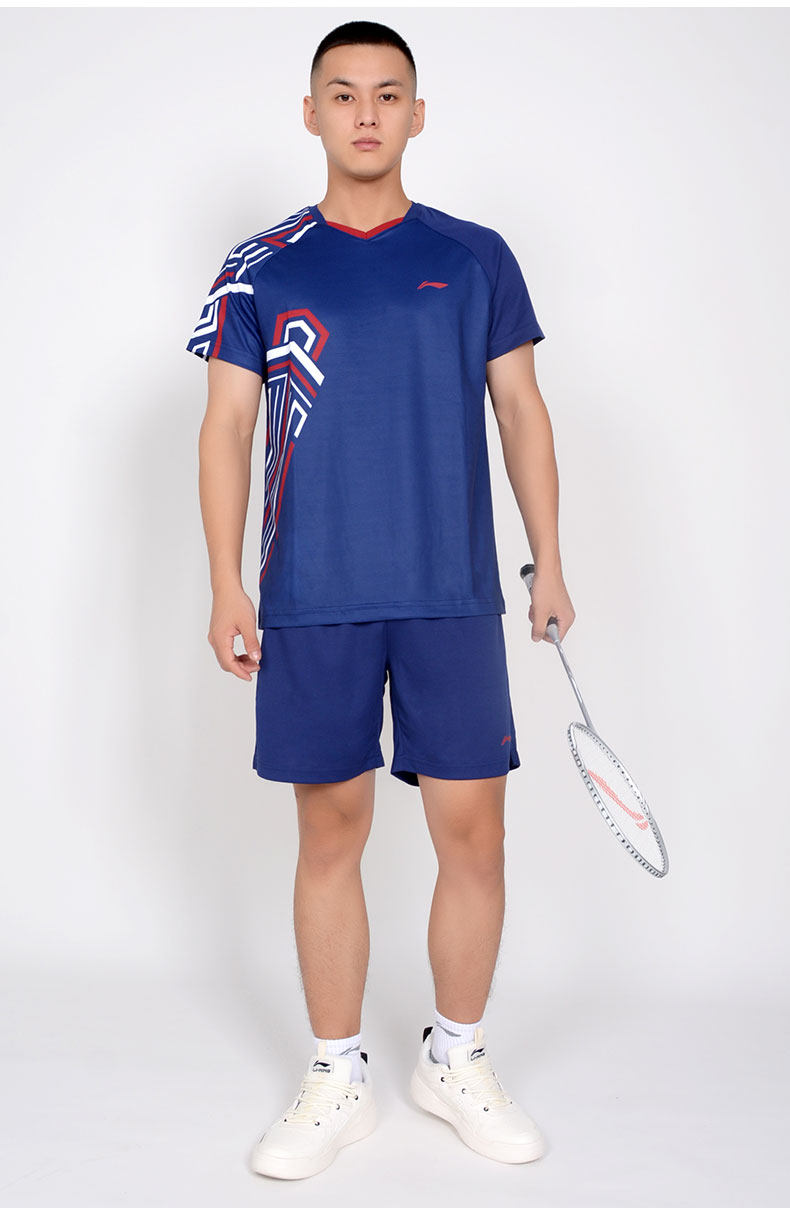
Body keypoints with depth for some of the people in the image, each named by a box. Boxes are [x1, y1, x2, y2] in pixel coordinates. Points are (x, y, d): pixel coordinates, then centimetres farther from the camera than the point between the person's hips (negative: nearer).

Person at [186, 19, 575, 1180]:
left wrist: (549, 560, 5)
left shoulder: (477, 257, 9)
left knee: (474, 831, 3)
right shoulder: (259, 269, 7)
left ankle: (456, 1060, 26)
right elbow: (227, 427, 5)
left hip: (455, 599, 1)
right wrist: (226, 584, -2)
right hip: (312, 605, 0)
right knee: (330, 835, 6)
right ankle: (336, 1082, 23)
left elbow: (522, 412, 11)